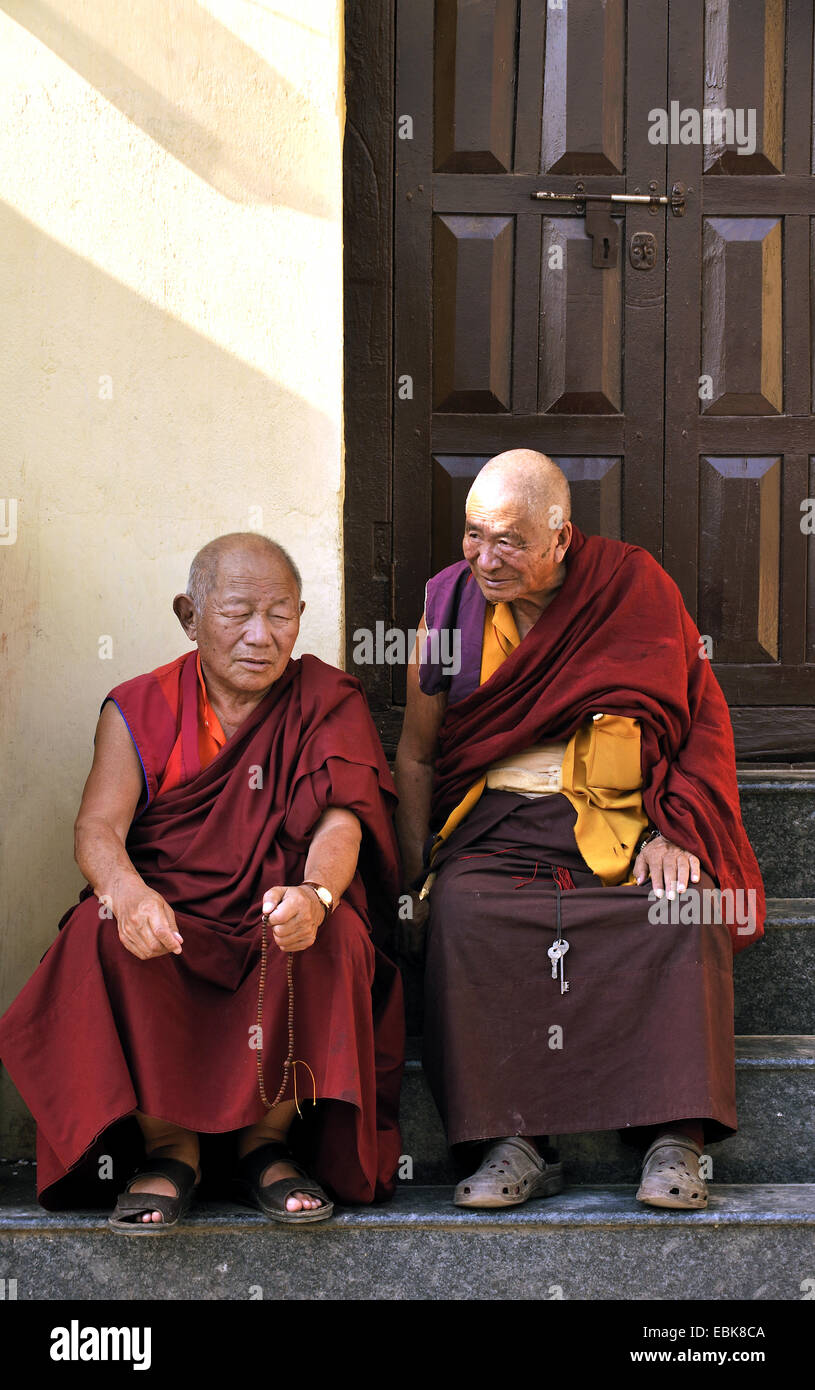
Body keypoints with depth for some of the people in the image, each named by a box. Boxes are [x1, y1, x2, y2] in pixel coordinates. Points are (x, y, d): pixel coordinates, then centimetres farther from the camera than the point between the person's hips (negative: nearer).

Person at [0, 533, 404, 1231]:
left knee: (331, 933, -33)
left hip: (283, 923, 0)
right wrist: (128, 892, -33)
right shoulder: (140, 710, 7)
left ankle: (266, 1143, -16)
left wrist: (314, 895, -36)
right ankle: (169, 1147, -20)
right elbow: (98, 828, -7)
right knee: (105, 929, -31)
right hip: (169, 919, 0)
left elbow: (341, 821, -10)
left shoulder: (329, 701, 5)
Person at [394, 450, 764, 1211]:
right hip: (497, 825, 1)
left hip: (621, 820, -1)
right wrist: (412, 878, 4)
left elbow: (700, 718, 3)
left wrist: (674, 832, -11)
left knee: (685, 909, -31)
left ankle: (675, 1139, -26)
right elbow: (415, 755, 14)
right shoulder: (449, 600, 8)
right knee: (461, 909, -31)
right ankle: (515, 1143, -28)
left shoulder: (632, 584, 2)